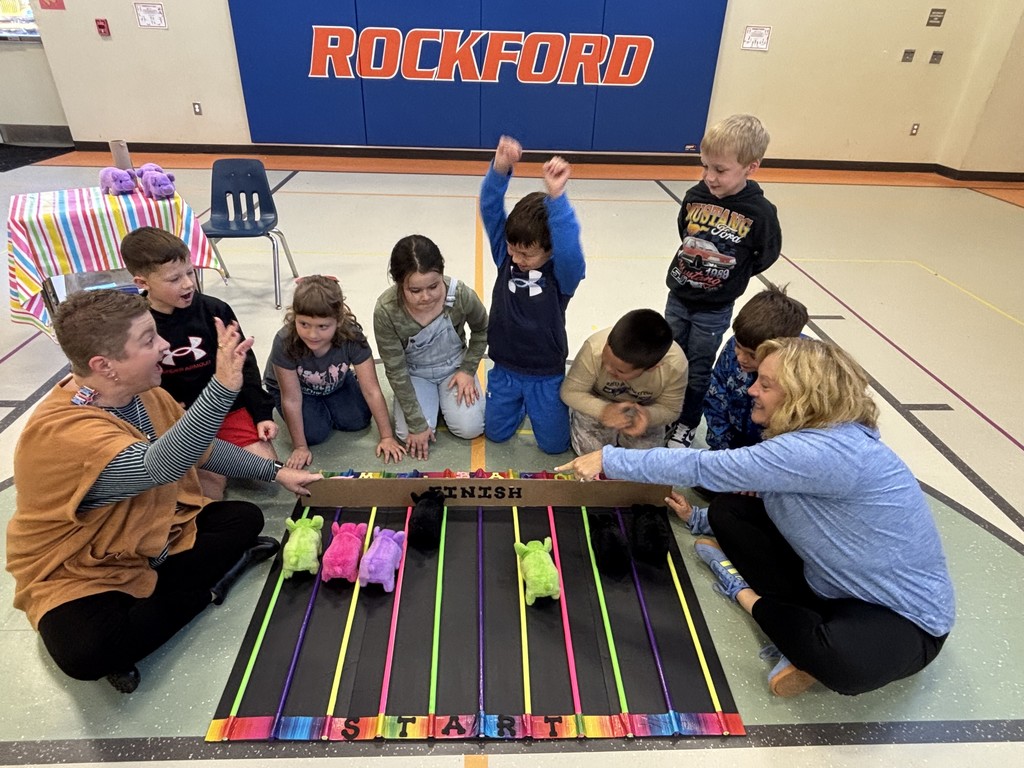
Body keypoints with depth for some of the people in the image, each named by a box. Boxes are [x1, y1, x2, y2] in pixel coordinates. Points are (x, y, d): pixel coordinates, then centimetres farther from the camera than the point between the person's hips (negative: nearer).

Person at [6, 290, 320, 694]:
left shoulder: (144, 392, -6)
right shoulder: (60, 433, -32)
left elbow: (202, 447, 7)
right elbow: (160, 465, -48)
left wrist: (276, 471, 5)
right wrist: (222, 386, -58)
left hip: (154, 538, 7)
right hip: (81, 574, -6)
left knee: (246, 518, -5)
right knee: (87, 653, -33)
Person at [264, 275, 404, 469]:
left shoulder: (352, 337, -36)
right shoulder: (285, 342, -39)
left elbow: (372, 390, -29)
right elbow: (291, 400, -29)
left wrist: (387, 437, -26)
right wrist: (300, 447, -22)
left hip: (334, 383, 2)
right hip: (288, 386, -2)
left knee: (358, 421, -11)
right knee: (315, 433, -18)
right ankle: (313, 410, 15)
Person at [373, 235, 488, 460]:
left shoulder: (462, 295, -30)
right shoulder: (386, 311, -32)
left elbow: (481, 331, -4)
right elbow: (396, 371, -21)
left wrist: (468, 370, -11)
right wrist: (417, 424, -19)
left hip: (453, 366, 1)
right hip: (414, 372, 0)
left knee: (470, 428, -14)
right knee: (409, 435, -16)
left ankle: (443, 395, 18)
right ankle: (432, 396, 16)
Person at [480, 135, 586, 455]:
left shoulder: (563, 272, -21)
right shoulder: (506, 254, -10)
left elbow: (570, 245, -44)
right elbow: (490, 209, -22)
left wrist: (556, 196, -56)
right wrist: (500, 170, -40)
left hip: (546, 374, -3)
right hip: (504, 368, 3)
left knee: (554, 444, 8)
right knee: (496, 433, 15)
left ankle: (537, 402, 37)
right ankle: (521, 402, 43)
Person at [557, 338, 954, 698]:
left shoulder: (828, 452, -32)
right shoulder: (805, 441, -1)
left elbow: (705, 468, -31)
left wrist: (610, 459, -25)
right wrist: (698, 519, 10)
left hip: (906, 614, -8)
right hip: (835, 584, 8)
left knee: (843, 662, -43)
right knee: (728, 510, -3)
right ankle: (814, 632, -6)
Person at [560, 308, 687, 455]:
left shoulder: (675, 366, -36)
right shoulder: (594, 349, -40)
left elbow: (669, 409, -17)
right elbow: (570, 391, -26)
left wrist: (650, 416, -41)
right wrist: (602, 410, -43)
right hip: (598, 403, -1)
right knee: (589, 450, -12)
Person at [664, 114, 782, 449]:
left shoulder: (760, 212, -18)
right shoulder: (695, 196, -8)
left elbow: (768, 255, -2)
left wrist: (735, 275, -1)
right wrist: (694, 264, 10)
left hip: (714, 309, -3)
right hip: (678, 296, 4)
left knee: (698, 371, 10)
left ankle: (686, 425, 27)